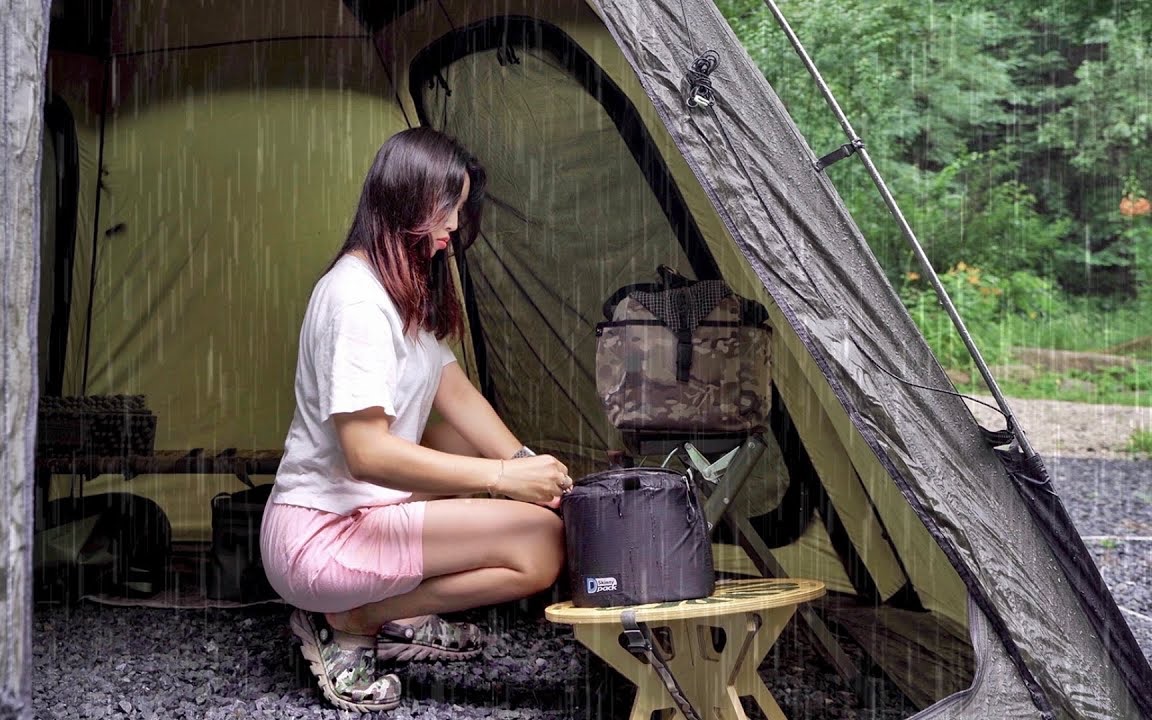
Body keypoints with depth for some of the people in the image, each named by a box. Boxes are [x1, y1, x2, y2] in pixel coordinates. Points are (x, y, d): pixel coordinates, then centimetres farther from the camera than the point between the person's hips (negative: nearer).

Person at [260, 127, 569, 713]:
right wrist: (503, 475, -27)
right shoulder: (357, 296, -20)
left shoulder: (411, 287, 12)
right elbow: (367, 452, -28)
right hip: (320, 536, -10)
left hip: (365, 506, 10)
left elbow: (455, 393, 10)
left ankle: (396, 614, 9)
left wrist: (524, 463, -6)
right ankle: (349, 623, -6)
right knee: (542, 540, -19)